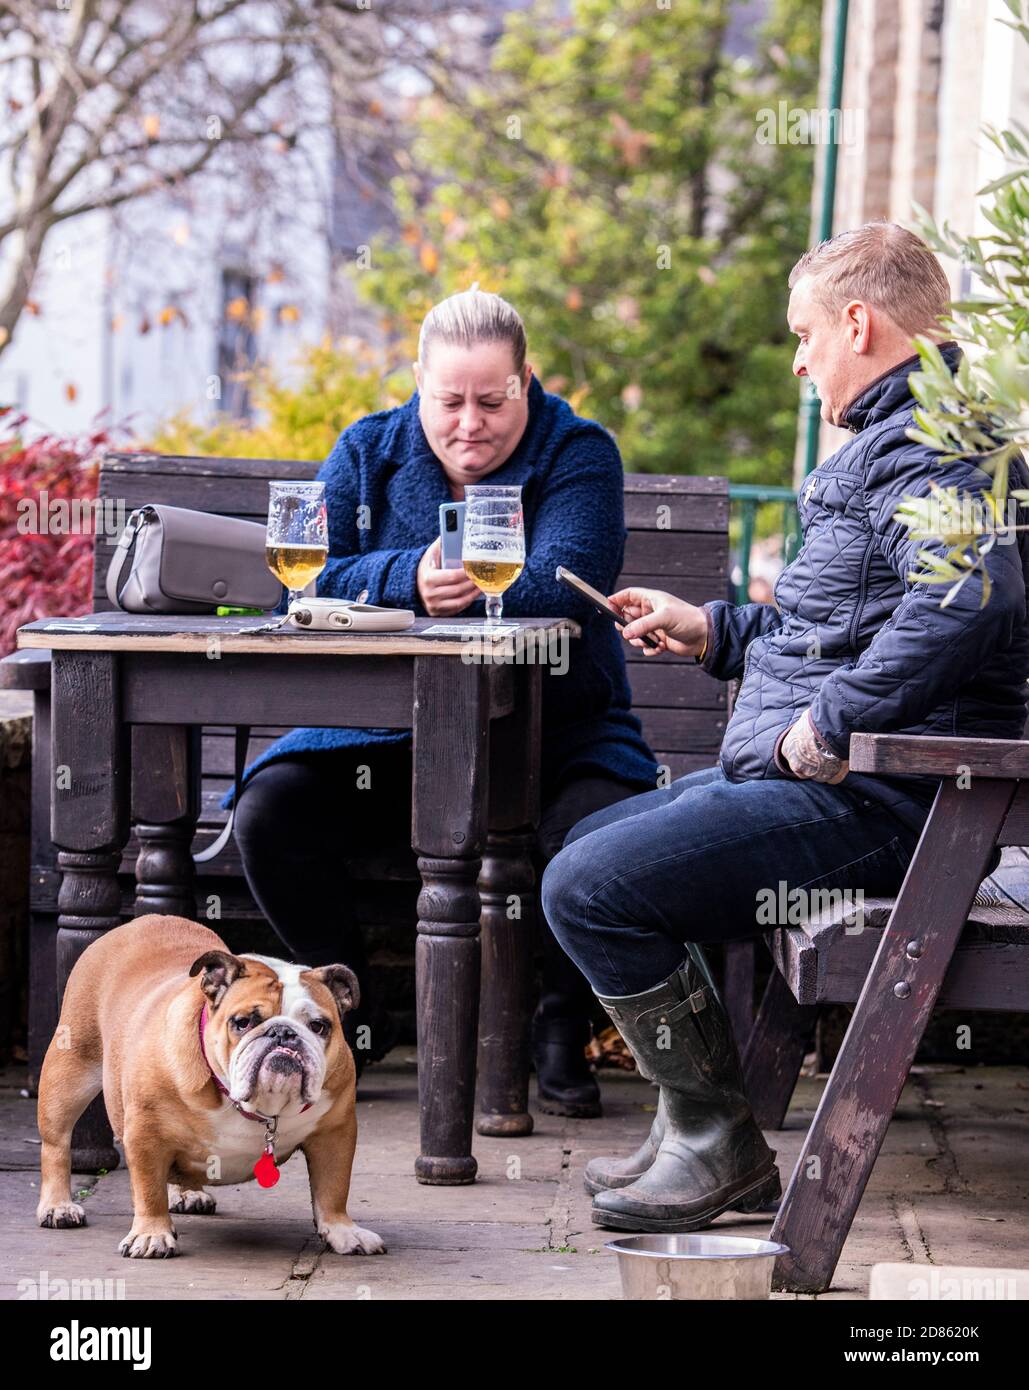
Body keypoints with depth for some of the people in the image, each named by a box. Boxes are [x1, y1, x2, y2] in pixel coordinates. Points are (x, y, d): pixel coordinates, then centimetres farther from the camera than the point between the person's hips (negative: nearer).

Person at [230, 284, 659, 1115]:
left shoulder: (579, 453, -2)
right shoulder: (368, 453, 8)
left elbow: (566, 585, -19)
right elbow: (307, 580, -6)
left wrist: (456, 581, -25)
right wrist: (407, 578, -23)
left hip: (554, 729, -2)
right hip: (387, 733, 3)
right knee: (270, 811, -21)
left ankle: (562, 1030, -6)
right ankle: (352, 1014, 0)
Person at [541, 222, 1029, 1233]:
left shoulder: (927, 443, -15)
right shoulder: (896, 436, 21)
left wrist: (830, 724, -30)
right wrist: (717, 633, 30)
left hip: (869, 804, -12)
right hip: (816, 775, 12)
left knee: (588, 888, -18)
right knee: (589, 845, 21)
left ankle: (721, 1148, -7)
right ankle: (693, 1127, 19)